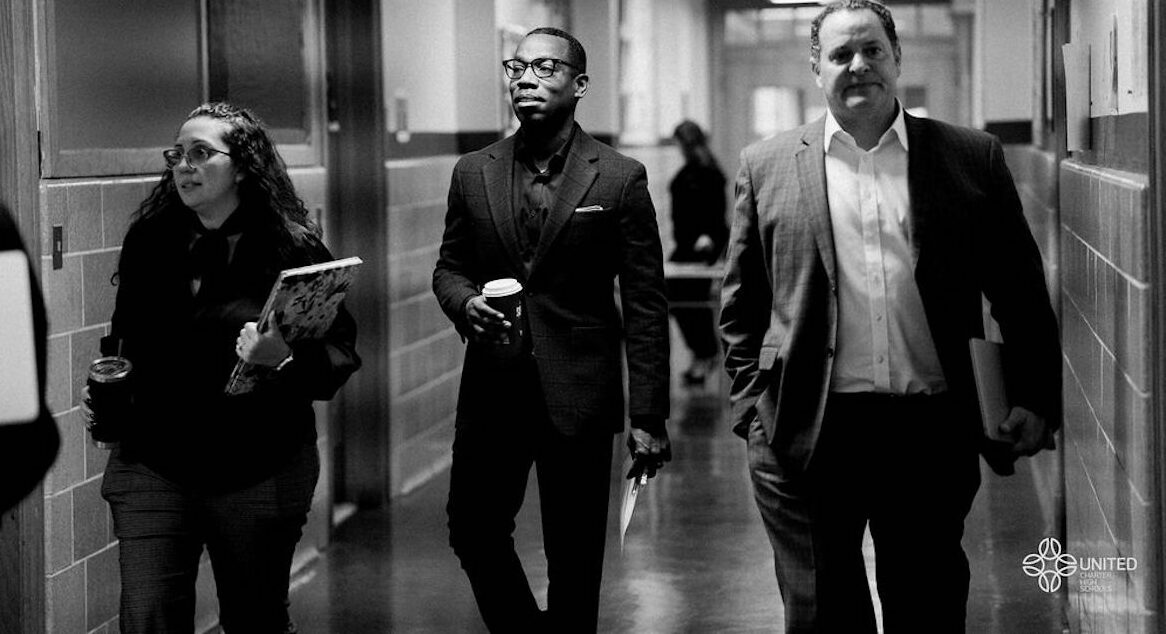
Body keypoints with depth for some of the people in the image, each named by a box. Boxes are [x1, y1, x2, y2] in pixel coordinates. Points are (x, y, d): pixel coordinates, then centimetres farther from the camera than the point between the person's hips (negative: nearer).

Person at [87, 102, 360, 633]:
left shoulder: (292, 248, -5)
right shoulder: (147, 240, 7)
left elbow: (340, 354, -7)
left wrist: (285, 359, -26)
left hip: (258, 474, -2)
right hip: (152, 466, 3)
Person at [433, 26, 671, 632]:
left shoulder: (620, 178, -3)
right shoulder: (474, 172, 7)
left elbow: (645, 305, -3)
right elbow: (448, 266, 17)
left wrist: (648, 417, -7)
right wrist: (464, 302, -8)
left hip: (577, 394, -3)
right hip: (492, 388, 3)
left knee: (575, 556, 4)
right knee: (473, 532, 7)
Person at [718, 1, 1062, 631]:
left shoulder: (970, 159, 5)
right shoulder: (767, 166, 5)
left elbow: (1021, 291, 8)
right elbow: (740, 309, 9)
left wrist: (1036, 401, 2)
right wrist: (751, 409, 3)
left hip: (932, 434, 0)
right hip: (807, 436, 0)